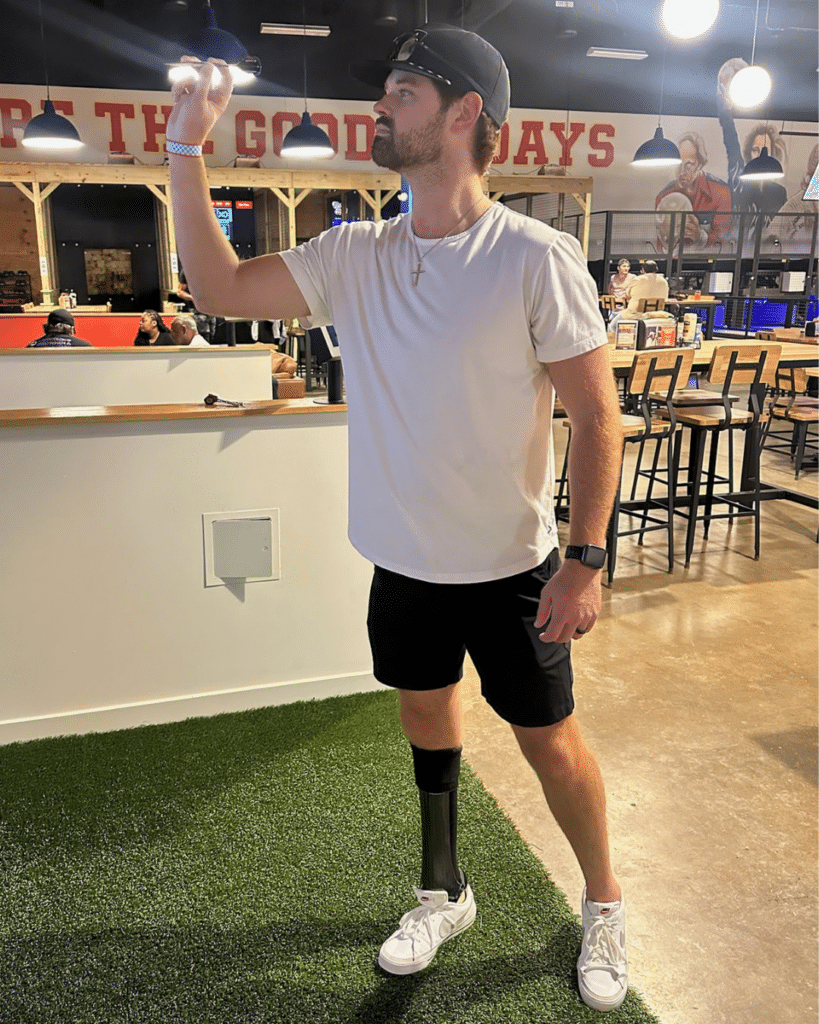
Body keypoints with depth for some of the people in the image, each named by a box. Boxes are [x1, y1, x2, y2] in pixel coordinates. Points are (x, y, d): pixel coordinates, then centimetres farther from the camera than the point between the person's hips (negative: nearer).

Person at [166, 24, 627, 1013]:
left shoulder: (536, 256, -15)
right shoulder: (358, 255, 0)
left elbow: (597, 415, -13)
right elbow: (219, 287, 1)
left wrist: (586, 558, -16)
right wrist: (186, 149, -3)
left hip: (510, 568, -5)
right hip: (402, 562, 5)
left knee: (550, 743, 9)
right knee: (426, 719, 20)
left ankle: (605, 906, 38)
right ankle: (443, 894, 45)